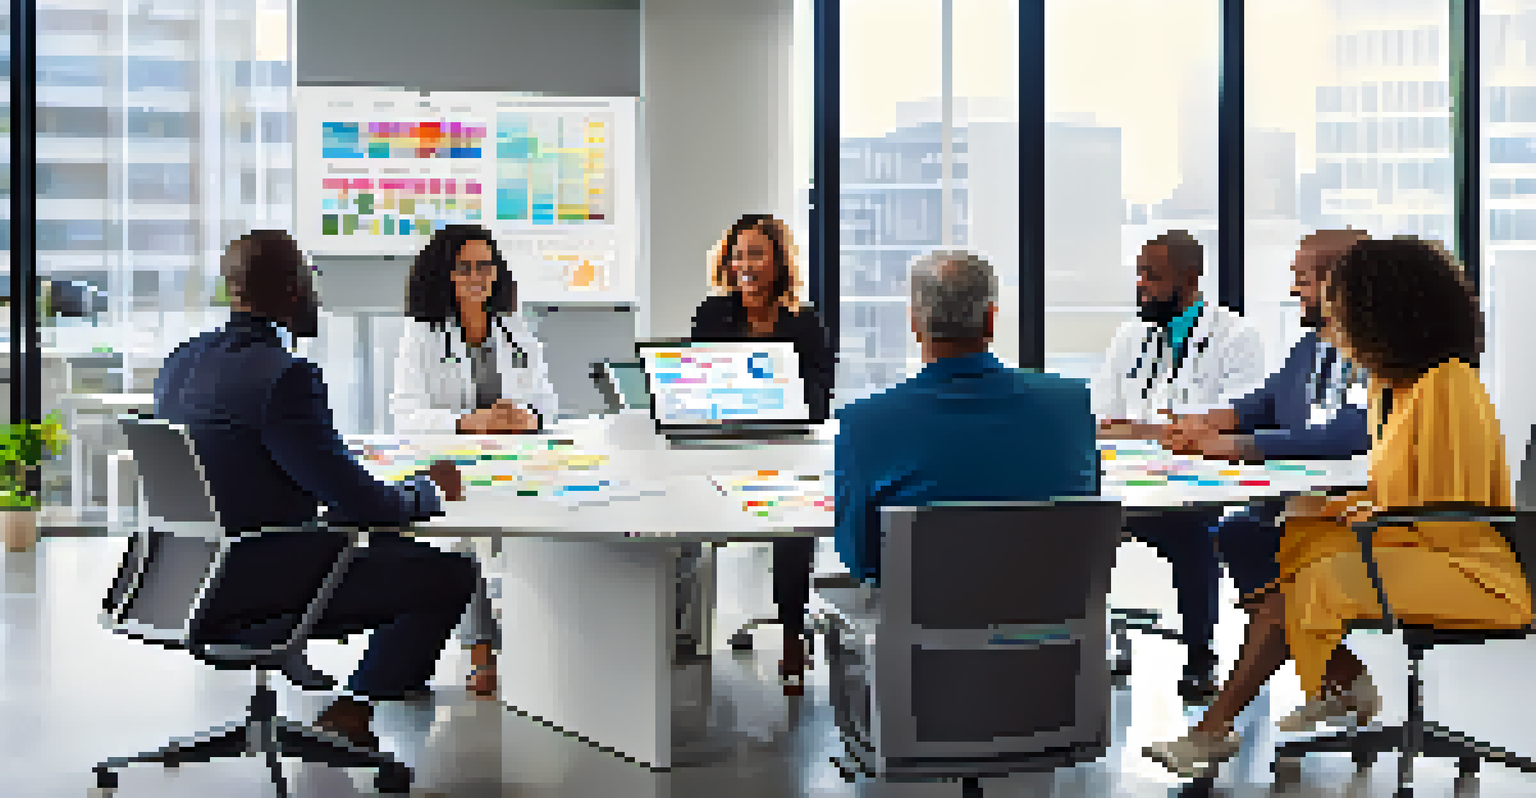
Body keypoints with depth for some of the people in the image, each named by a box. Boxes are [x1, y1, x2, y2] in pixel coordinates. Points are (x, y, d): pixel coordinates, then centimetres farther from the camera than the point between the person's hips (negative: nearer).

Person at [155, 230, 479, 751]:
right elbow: (358, 505, -21)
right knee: (451, 573, -2)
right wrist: (430, 492, -1)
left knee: (389, 549, 27)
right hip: (248, 600, -10)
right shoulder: (284, 376, -22)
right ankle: (352, 711, 5)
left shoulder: (180, 362, 6)